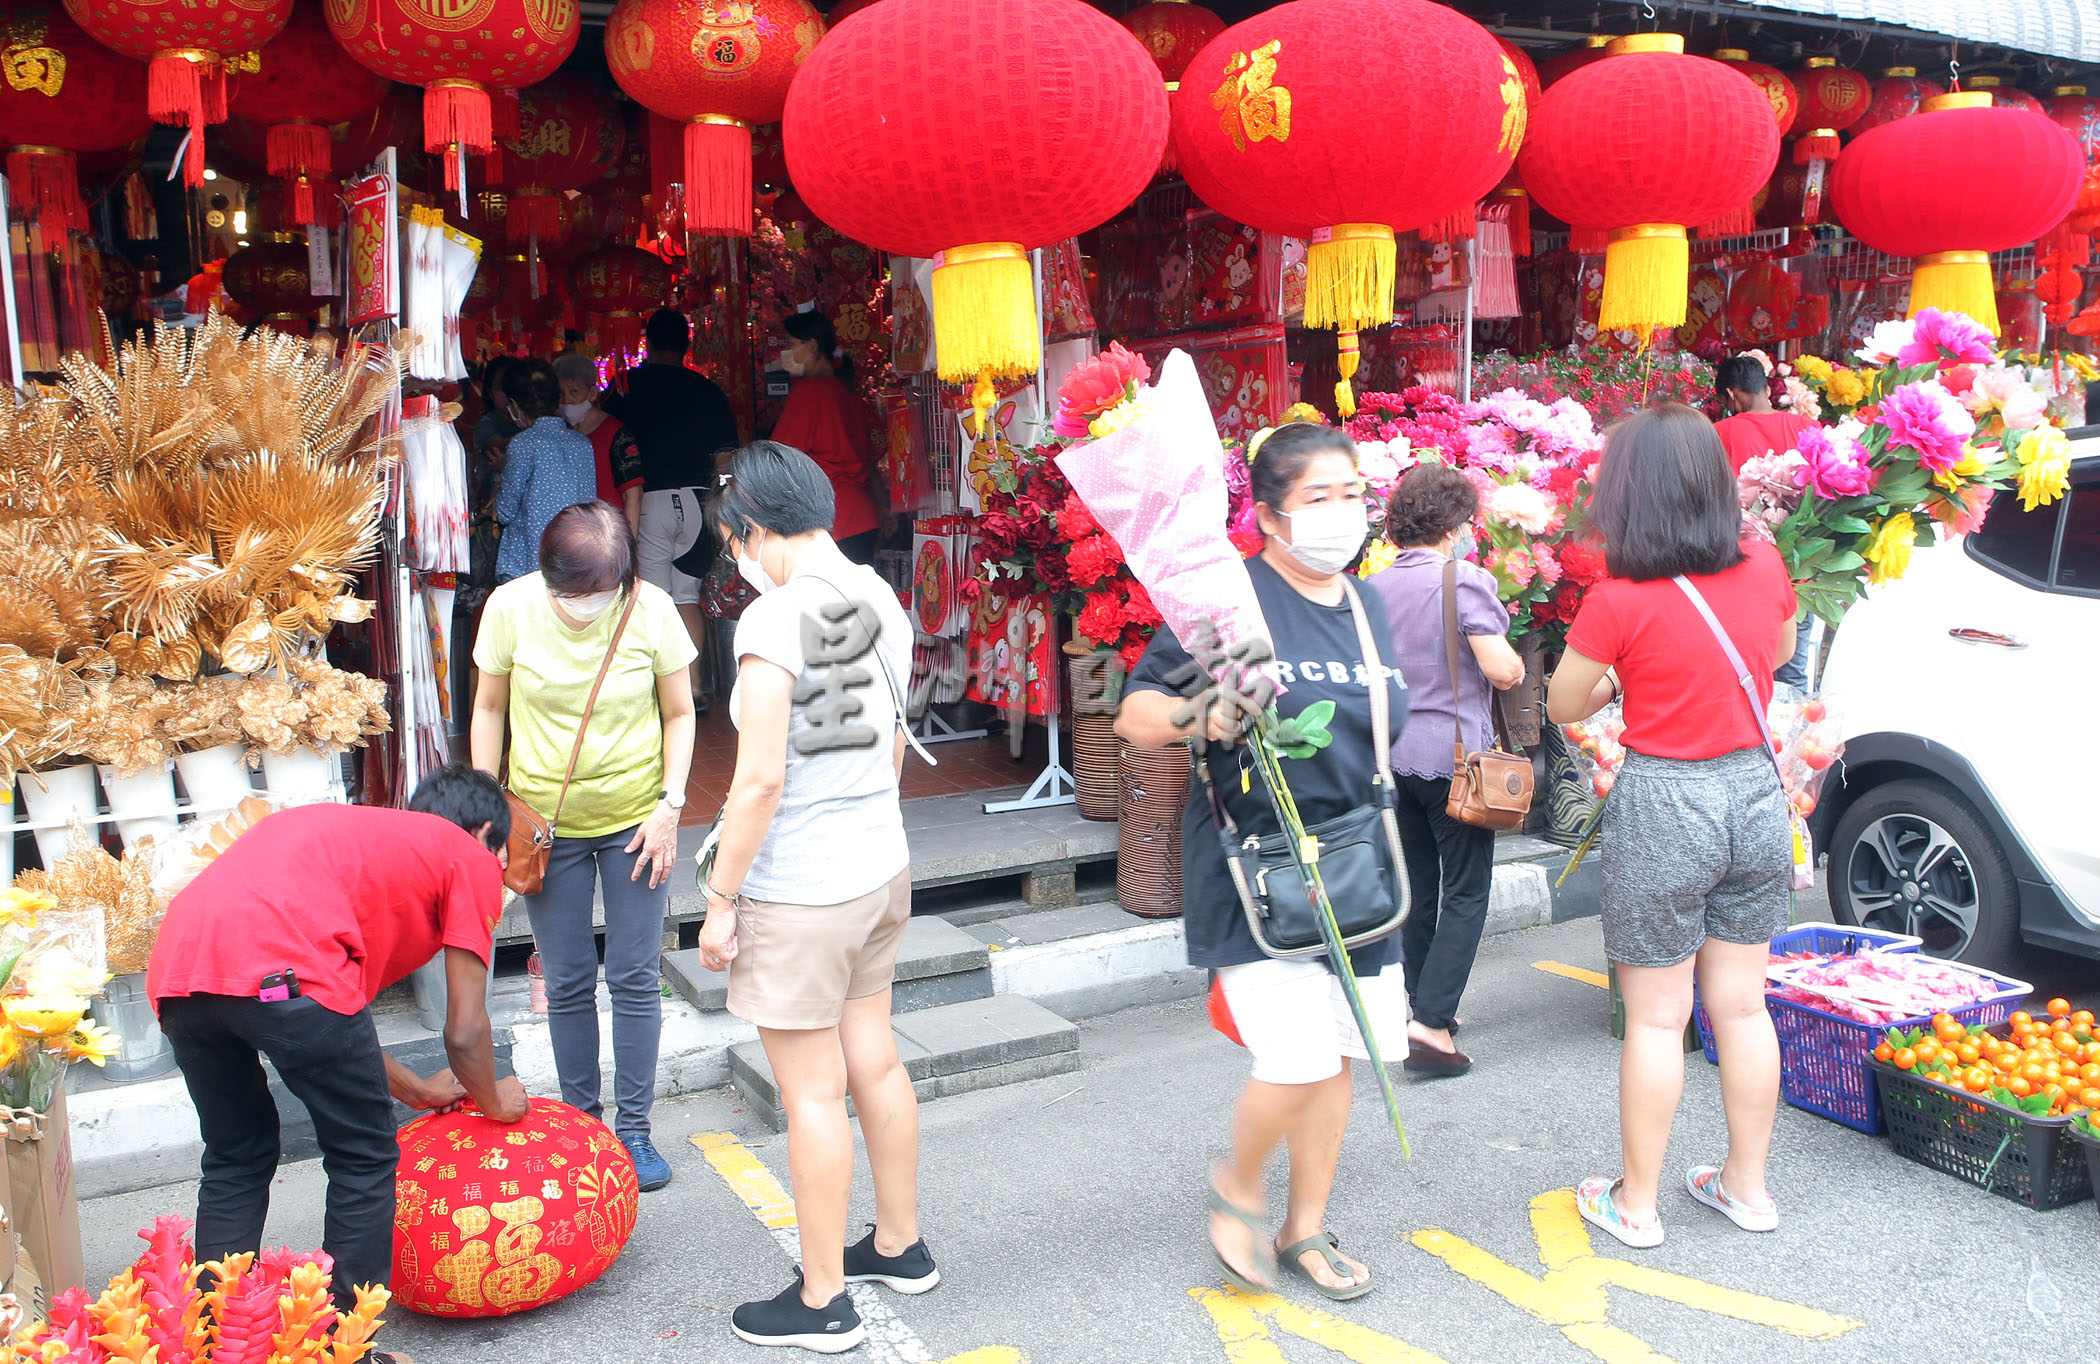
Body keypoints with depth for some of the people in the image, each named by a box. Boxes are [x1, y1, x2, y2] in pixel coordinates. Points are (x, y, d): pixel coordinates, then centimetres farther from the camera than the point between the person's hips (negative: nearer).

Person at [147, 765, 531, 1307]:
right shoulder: (470, 858, 17)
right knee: (363, 1160, 12)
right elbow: (465, 1031, 13)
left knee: (235, 1161, 27)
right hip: (283, 972, -7)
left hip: (176, 967, 8)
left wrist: (418, 1090, 49)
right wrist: (494, 1101, 33)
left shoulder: (355, 830, 37)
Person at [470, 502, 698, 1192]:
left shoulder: (650, 609, -14)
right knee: (568, 981, 8)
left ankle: (633, 1130, 17)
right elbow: (489, 708, 2)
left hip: (634, 818, -1)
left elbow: (678, 713, -2)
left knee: (635, 978, 3)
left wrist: (670, 805, -9)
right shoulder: (511, 606, -12)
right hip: (544, 821, 1)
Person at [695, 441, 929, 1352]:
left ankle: (822, 1302, 18)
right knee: (875, 1062, 20)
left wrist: (720, 900, -12)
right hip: (881, 868, 8)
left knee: (813, 1094, 4)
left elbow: (760, 779, -21)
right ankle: (900, 1246, 36)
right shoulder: (881, 602, 5)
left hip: (798, 893, -8)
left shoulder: (775, 619, -19)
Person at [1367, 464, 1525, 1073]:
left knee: (1416, 887, 16)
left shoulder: (1373, 588, 7)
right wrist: (1514, 661, 5)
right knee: (1466, 892, 0)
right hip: (1453, 754, -6)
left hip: (1393, 752, 6)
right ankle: (1430, 1024, -6)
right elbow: (1503, 671, -16)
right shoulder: (1465, 580, -12)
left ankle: (1423, 1008, 26)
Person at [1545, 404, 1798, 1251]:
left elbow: (1560, 708, -4)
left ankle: (1636, 1204, 20)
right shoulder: (1766, 571, -2)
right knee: (1741, 1004, 16)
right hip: (1756, 794, 5)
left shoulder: (1620, 601, -17)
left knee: (1656, 1017, 6)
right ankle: (1747, 1186, 30)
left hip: (1664, 805, -5)